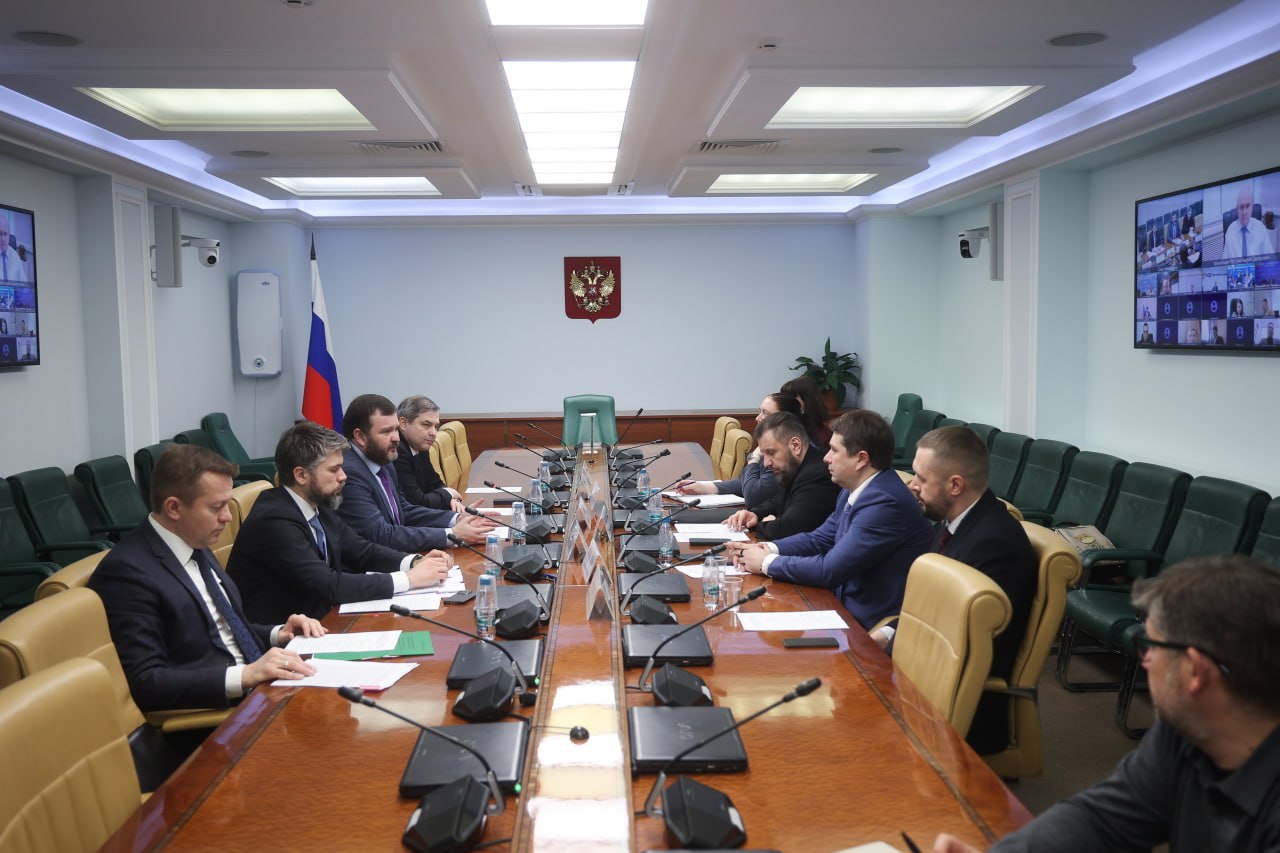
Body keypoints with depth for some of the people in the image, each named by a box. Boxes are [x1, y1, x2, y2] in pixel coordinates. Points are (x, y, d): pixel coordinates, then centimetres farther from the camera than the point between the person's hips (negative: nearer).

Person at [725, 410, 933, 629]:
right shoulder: (853, 490, 5)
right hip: (846, 603, 8)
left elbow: (830, 570, -24)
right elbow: (819, 539, 15)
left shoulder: (886, 502, -24)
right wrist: (769, 549, -1)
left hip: (870, 625, -8)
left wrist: (768, 563, -12)